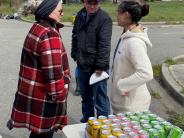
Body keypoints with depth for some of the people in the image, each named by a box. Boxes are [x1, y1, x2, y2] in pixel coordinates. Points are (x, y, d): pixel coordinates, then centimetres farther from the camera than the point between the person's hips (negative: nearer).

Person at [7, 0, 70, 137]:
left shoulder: (37, 28, 10)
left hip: (33, 90, 9)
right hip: (43, 94, -9)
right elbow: (52, 70, -26)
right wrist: (57, 94, -17)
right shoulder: (49, 35, -23)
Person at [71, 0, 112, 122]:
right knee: (85, 97, 20)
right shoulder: (80, 15, 8)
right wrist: (75, 55, 11)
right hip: (82, 65, 7)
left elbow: (104, 44, -18)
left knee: (100, 99, 0)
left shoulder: (104, 18, -14)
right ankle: (86, 122, 38)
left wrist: (100, 66, -19)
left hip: (96, 66, -7)